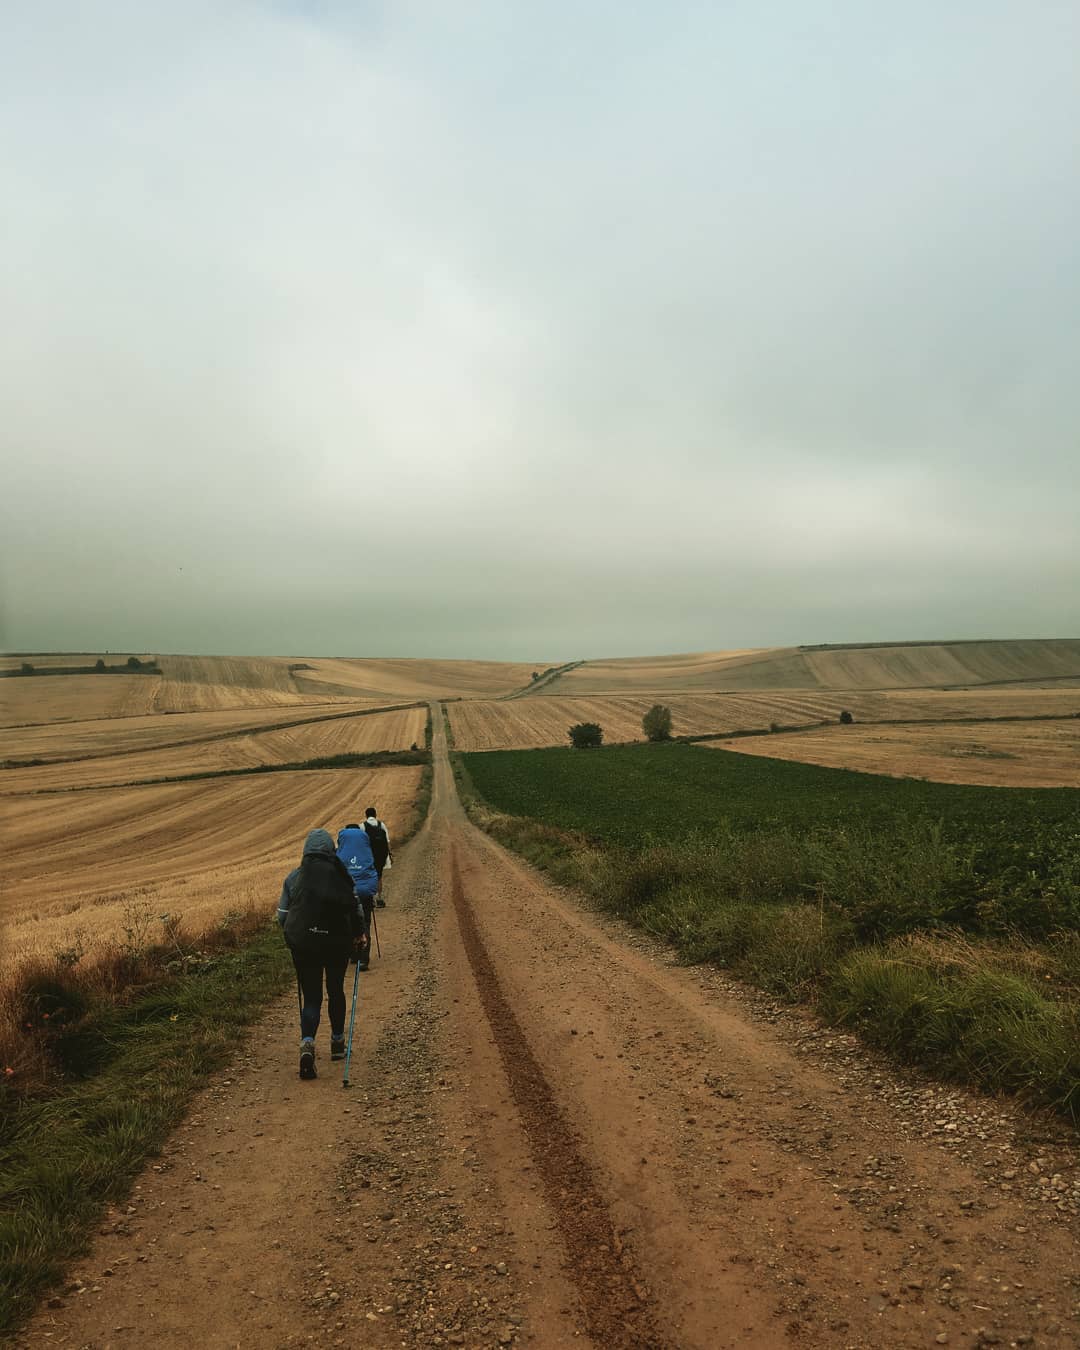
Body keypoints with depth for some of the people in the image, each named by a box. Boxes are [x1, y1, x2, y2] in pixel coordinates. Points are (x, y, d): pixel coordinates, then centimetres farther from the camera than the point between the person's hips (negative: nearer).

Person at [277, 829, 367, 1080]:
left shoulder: (294, 877, 2)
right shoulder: (341, 874, -2)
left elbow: (282, 916, 3)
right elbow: (356, 908, -4)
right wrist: (358, 936, 12)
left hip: (303, 944, 0)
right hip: (337, 942, 0)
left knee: (310, 997, 5)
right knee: (335, 991, 19)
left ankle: (307, 1043, -19)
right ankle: (337, 1042, 32)